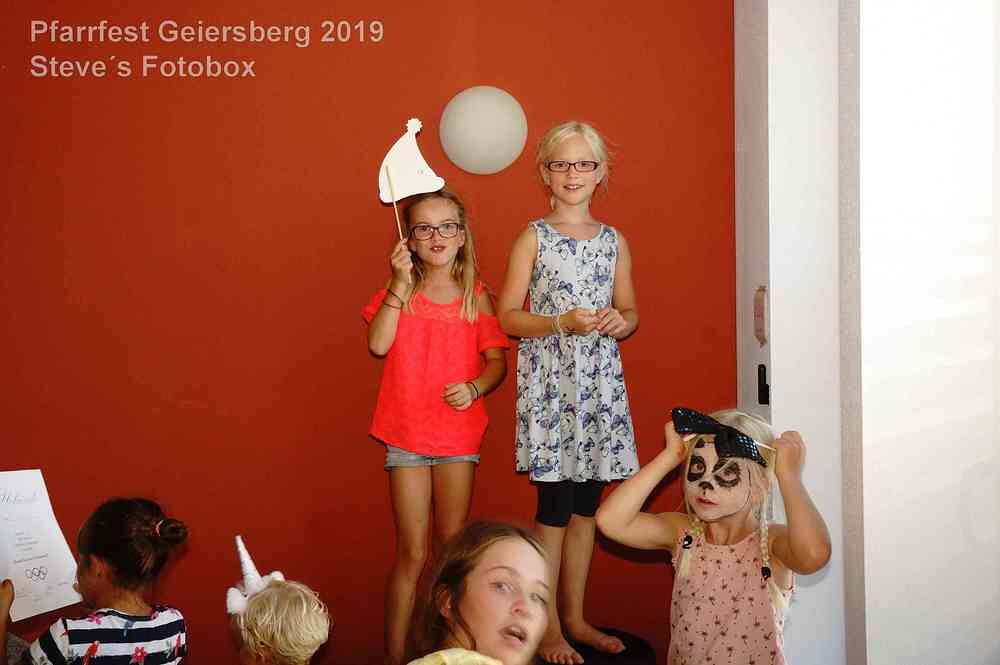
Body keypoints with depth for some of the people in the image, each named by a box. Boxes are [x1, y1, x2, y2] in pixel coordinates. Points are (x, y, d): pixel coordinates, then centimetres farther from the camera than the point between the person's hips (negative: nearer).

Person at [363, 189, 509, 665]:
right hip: (406, 434, -1)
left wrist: (475, 387, -16)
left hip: (459, 433, 1)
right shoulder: (399, 291, 3)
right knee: (413, 554, -1)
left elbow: (497, 360, 3)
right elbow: (378, 344, -13)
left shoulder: (475, 295, 3)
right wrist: (401, 283, -16)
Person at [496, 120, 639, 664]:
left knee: (586, 504, 10)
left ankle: (575, 617, 23)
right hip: (549, 381, -4)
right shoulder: (533, 238, -1)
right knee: (555, 506, -3)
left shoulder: (613, 241, 10)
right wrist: (562, 323, -18)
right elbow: (508, 316, -4)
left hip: (599, 380, 4)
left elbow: (629, 310, 17)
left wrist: (621, 321, -6)